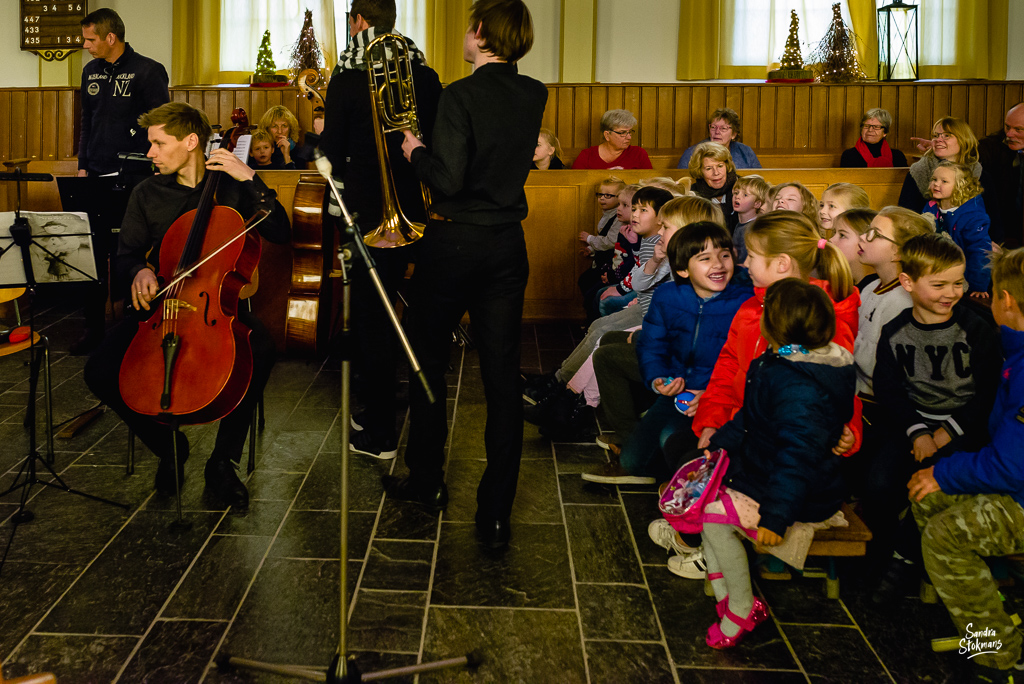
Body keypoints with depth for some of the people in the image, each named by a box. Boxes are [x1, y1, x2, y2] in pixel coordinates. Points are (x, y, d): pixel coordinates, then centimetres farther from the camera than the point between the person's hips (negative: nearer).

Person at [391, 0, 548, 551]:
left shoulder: (461, 95, -14)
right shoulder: (534, 96, 5)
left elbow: (448, 179, -20)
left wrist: (416, 152, -2)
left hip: (453, 242, -4)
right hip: (508, 245, 5)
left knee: (428, 362, 14)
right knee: (502, 376, 4)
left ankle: (426, 482, 28)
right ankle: (496, 514, 6)